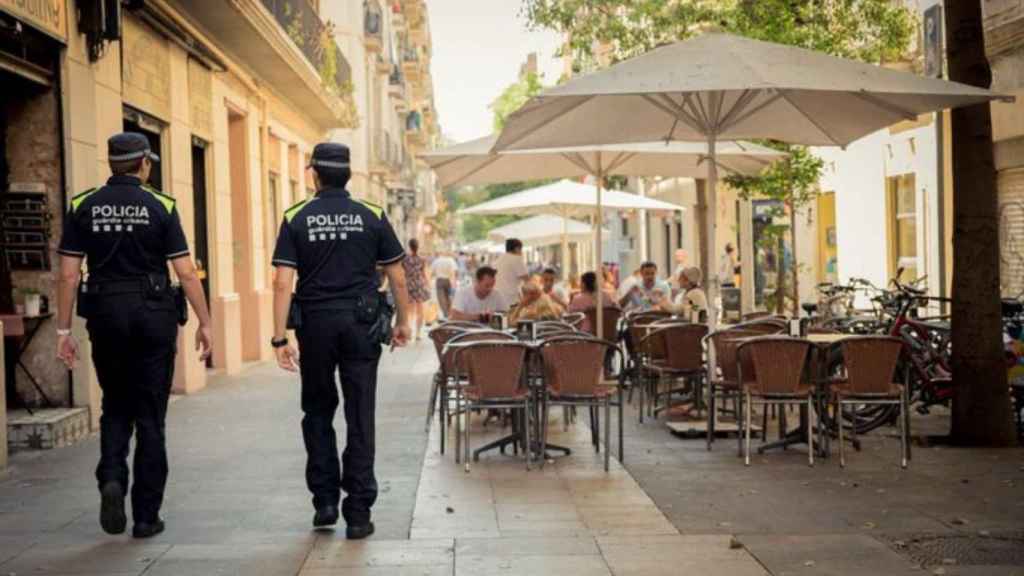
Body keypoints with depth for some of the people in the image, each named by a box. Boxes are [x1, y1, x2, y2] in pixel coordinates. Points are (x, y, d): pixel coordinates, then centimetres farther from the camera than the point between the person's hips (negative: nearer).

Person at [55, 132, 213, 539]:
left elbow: (68, 274, -1)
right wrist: (205, 322, 2)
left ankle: (112, 479, -5)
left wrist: (63, 330, 4)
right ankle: (146, 516, 9)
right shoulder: (161, 207, -3)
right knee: (150, 417, 6)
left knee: (115, 408, 19)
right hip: (153, 315, -2)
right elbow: (186, 272, -6)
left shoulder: (83, 207, 2)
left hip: (105, 315, 2)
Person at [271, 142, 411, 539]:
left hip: (315, 325, 0)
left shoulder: (296, 219, 0)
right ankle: (358, 513, 2)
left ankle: (325, 501, 16)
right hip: (361, 325, 0)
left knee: (318, 414, 17)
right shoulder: (372, 216, 2)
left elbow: (283, 284, -7)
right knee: (360, 419, 2)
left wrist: (279, 338, -6)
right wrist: (403, 322, 16)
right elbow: (397, 278, 3)